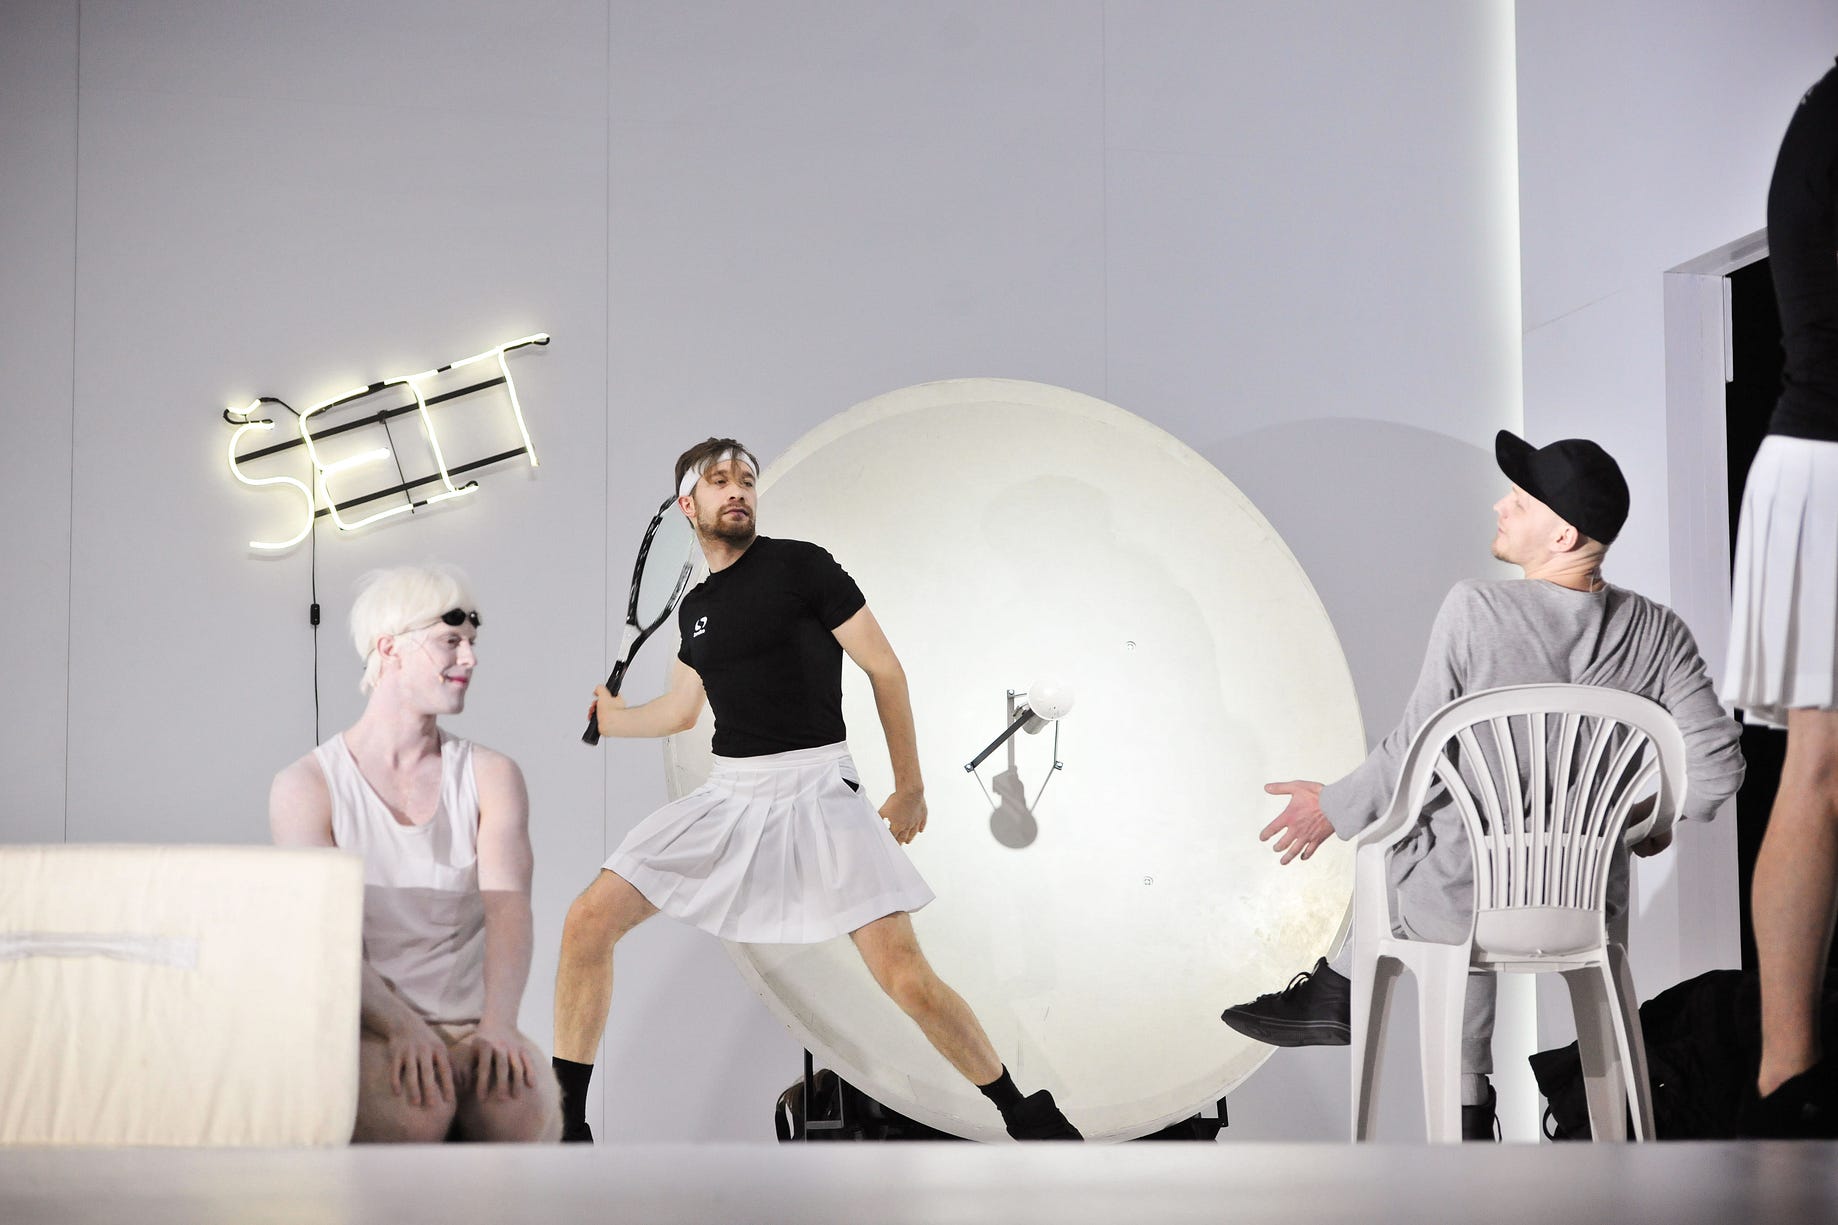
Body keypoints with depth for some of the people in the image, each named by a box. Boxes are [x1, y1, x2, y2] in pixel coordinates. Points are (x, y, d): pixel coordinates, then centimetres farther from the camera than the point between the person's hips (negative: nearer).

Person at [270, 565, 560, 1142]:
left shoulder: (492, 777, 10)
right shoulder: (306, 786, 2)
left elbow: (508, 906, -8)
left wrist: (498, 1024, -28)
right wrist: (402, 1026, -30)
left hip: (469, 1025, 2)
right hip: (361, 1029, -2)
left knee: (522, 1104, -33)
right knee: (417, 1107, -36)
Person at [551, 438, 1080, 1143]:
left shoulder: (800, 566, -3)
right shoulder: (695, 607, 14)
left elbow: (886, 670, -1)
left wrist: (910, 788, 0)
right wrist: (605, 717, 27)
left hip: (816, 789, -5)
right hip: (728, 794, 5)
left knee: (906, 977, -17)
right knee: (587, 922, -7)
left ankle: (1026, 1117, 3)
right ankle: (567, 1122, 5)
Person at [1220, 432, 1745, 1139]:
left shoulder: (1474, 612, -20)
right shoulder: (1658, 633, -8)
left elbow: (1418, 753, -15)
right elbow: (1718, 764, -6)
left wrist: (1334, 809, 2)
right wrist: (1661, 820, 15)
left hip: (1460, 902, -4)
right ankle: (1332, 995, 42)